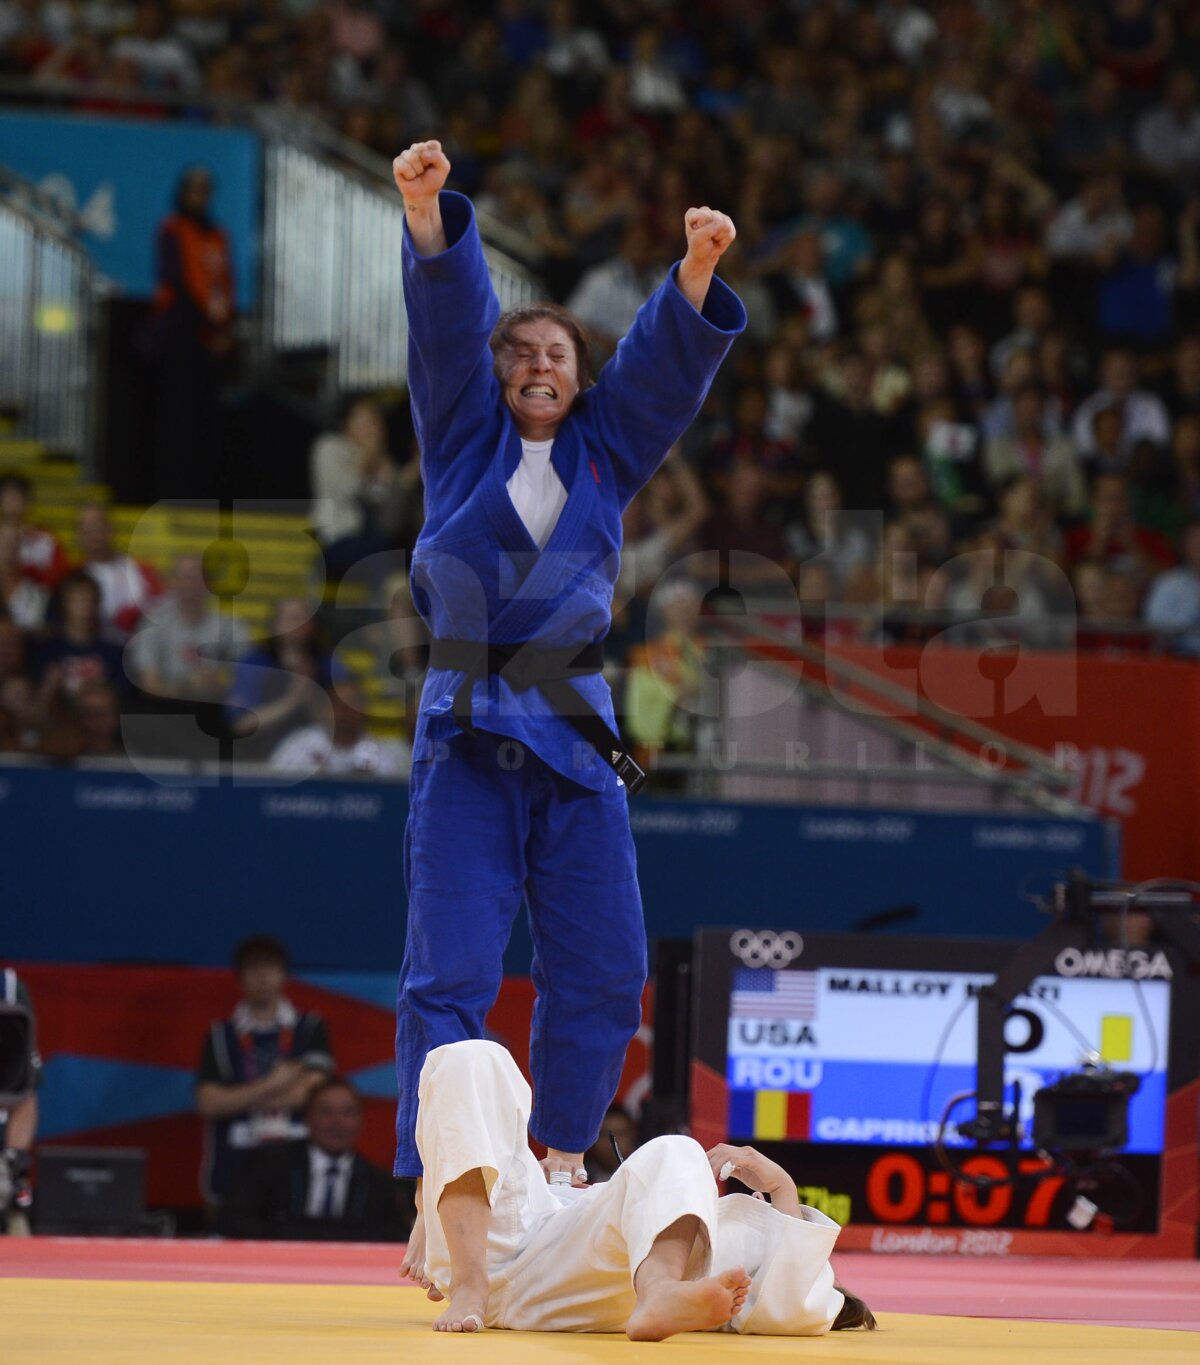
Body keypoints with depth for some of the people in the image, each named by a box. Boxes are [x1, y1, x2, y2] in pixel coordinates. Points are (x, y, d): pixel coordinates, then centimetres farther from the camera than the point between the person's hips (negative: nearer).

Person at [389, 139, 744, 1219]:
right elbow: (449, 317, -4)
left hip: (575, 730, 3)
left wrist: (699, 270, -17)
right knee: (452, 972, -9)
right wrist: (429, 214, -20)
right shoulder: (465, 438, 9)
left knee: (603, 970, 3)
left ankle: (562, 1159, 20)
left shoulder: (605, 450, 14)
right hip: (467, 734, -3)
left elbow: (669, 356, 2)